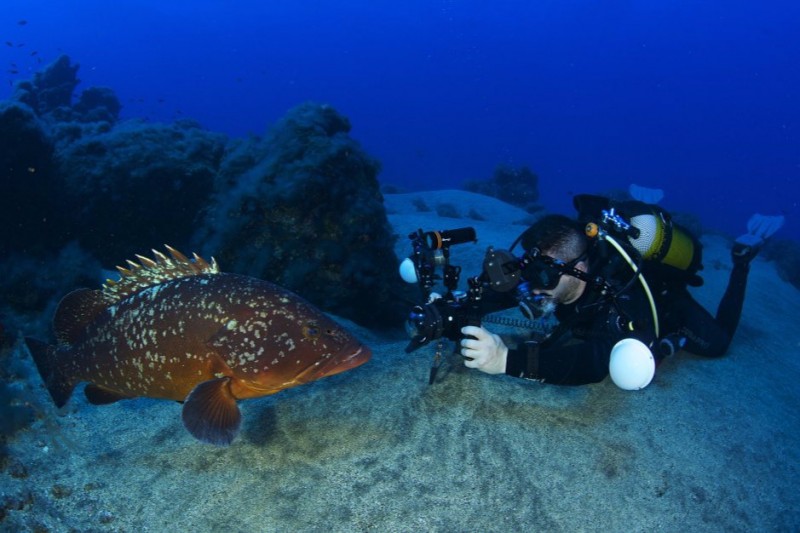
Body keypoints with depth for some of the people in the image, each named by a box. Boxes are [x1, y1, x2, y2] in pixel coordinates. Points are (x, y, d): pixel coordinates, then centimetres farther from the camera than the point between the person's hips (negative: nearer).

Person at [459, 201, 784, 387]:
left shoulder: (619, 302, -52)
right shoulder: (549, 268, -36)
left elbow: (594, 361, -69)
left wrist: (507, 360, -83)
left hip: (666, 301, -4)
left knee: (716, 344, 21)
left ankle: (742, 256, 31)